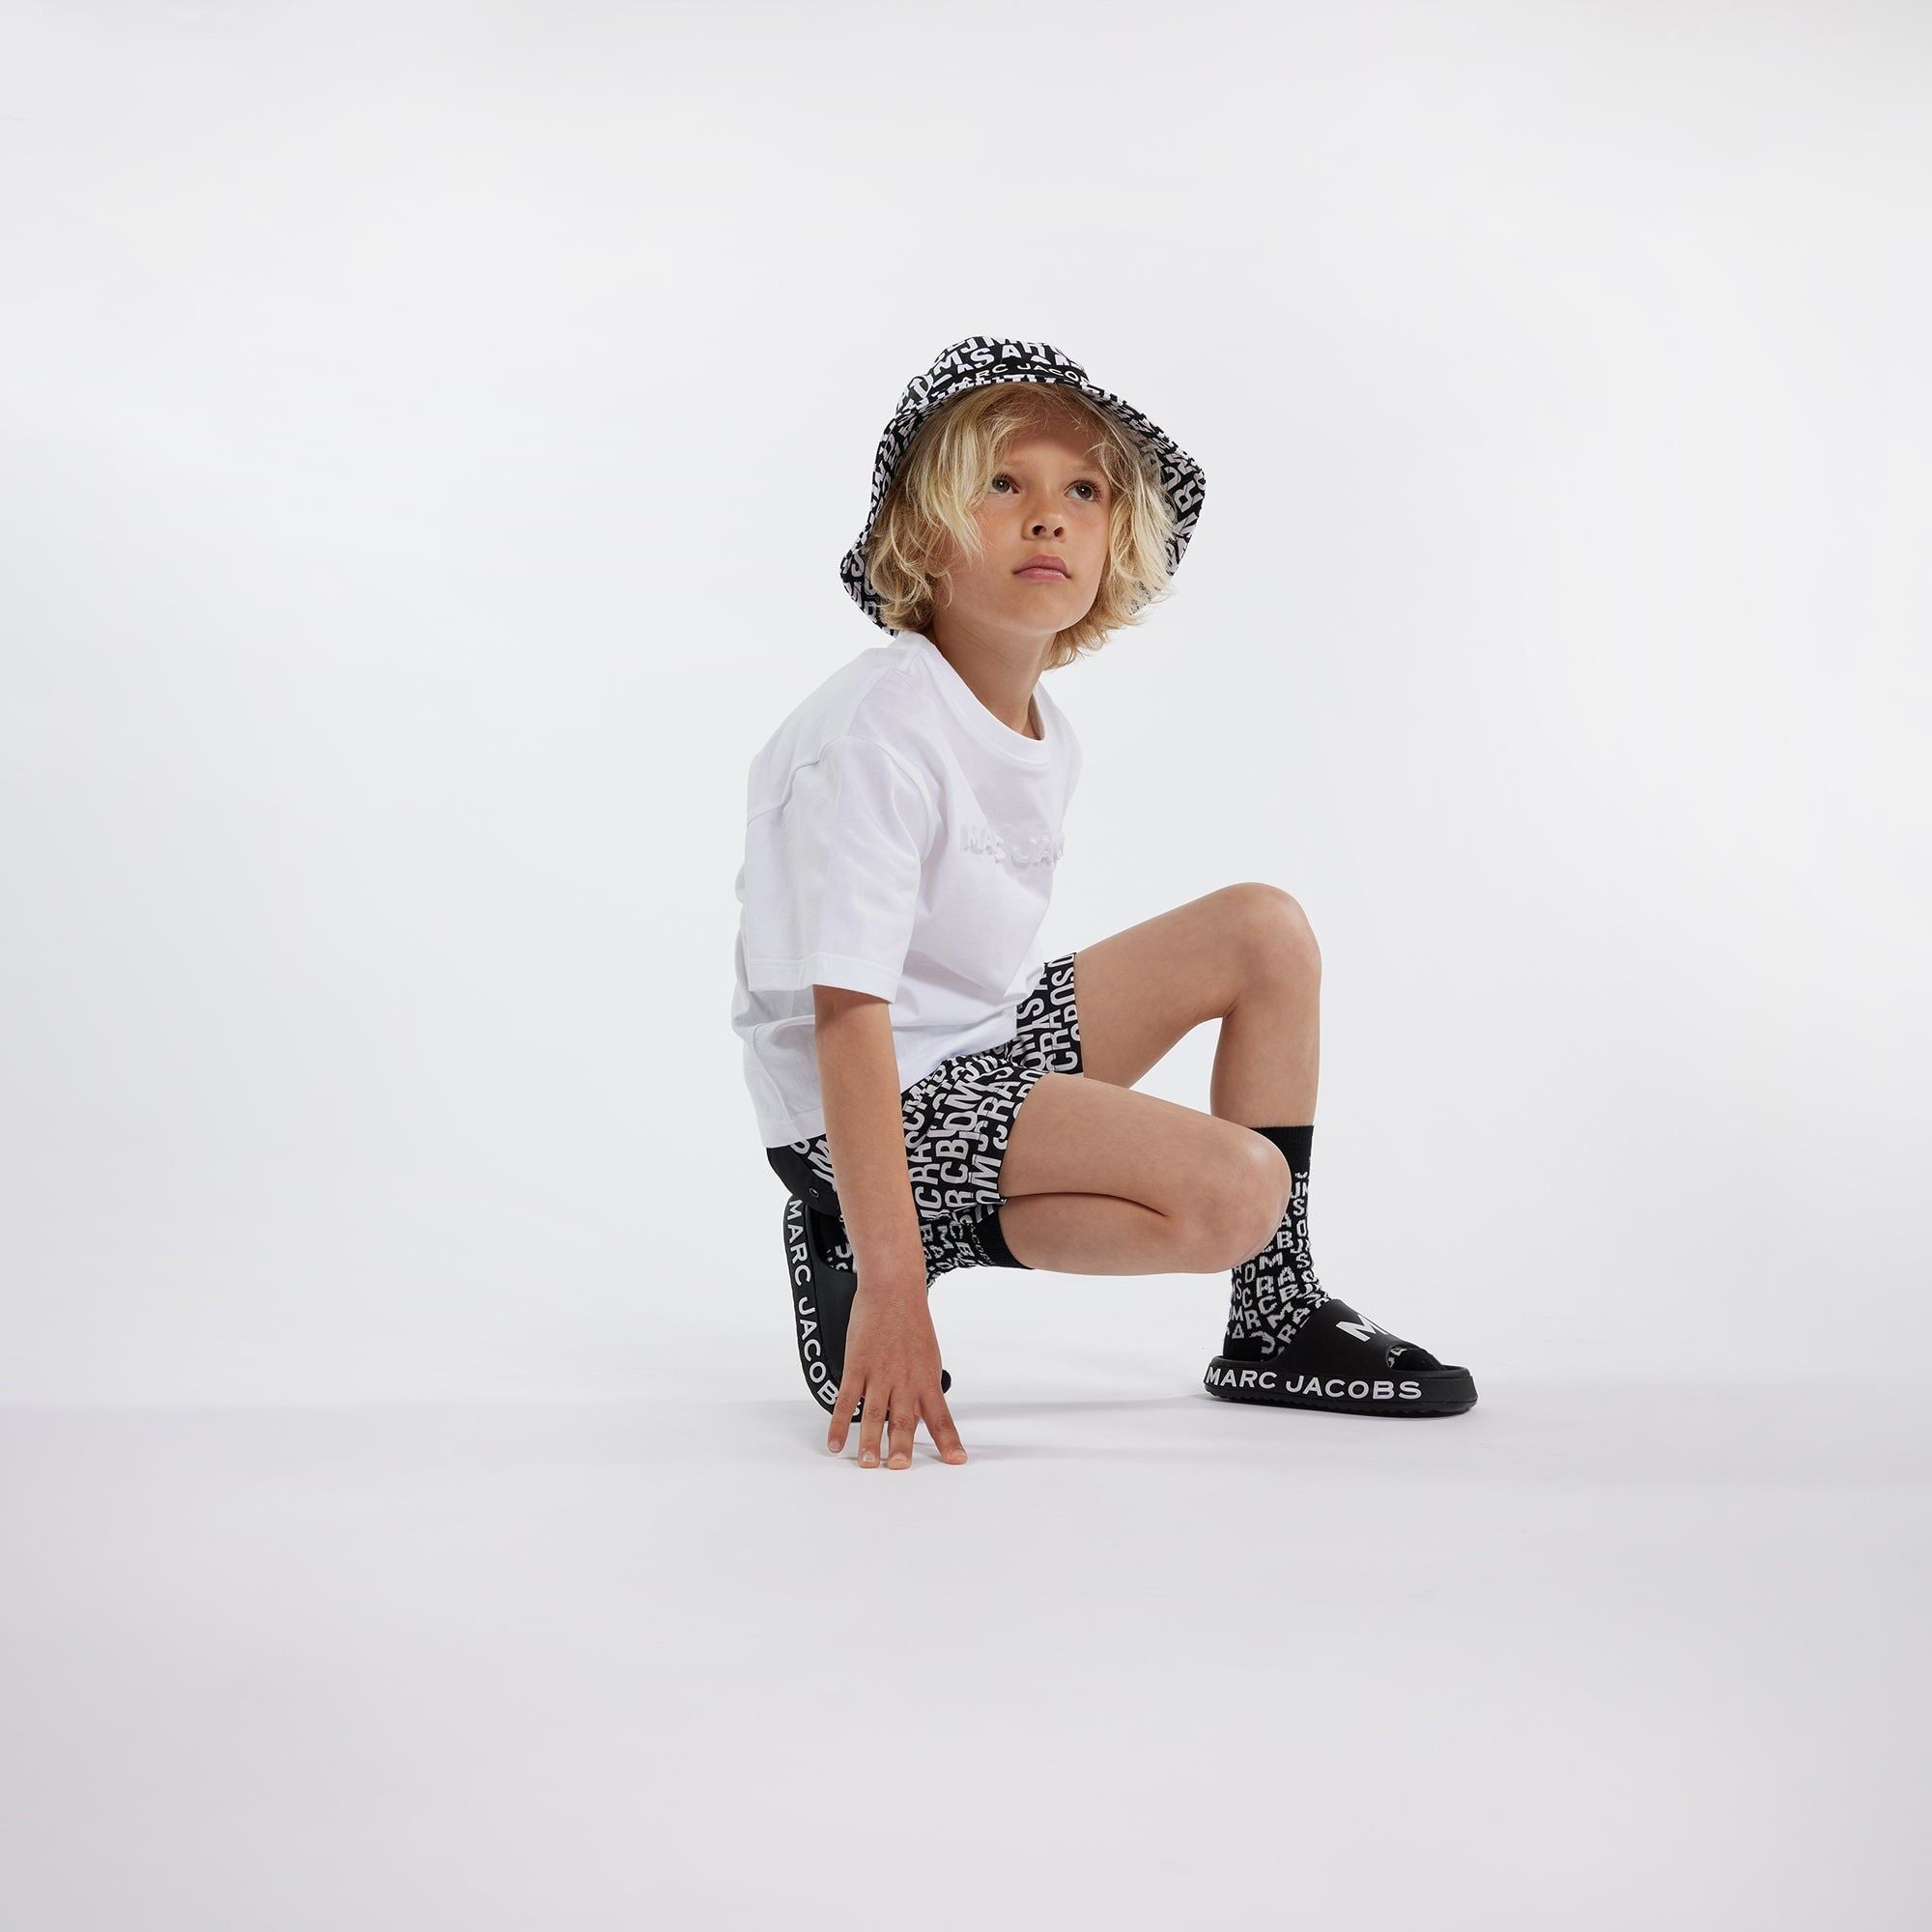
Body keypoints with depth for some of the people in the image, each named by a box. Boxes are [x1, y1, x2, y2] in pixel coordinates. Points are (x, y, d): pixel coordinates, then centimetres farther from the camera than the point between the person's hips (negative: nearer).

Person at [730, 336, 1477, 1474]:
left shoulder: (1047, 736, 6)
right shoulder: (878, 734, -22)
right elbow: (846, 1012, -28)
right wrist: (891, 1279, -32)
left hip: (989, 1043, 9)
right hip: (878, 1105, -9)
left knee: (1266, 931, 7)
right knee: (1236, 1193, -21)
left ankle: (1279, 1320, 11)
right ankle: (848, 1248, -9)